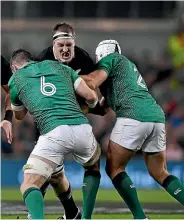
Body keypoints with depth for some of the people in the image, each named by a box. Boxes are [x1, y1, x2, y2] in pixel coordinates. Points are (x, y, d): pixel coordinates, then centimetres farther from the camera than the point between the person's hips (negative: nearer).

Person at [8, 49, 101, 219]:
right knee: (93, 169, 34)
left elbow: (19, 116, 37)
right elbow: (90, 96, 19)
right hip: (82, 128, 3)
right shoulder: (59, 66, 26)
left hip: (54, 133, -3)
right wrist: (94, 105, 43)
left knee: (29, 186, 0)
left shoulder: (15, 79, 21)